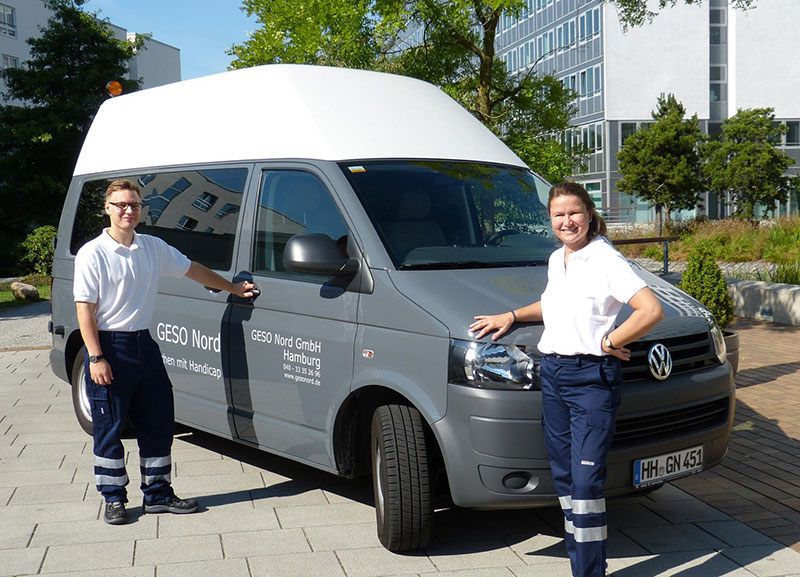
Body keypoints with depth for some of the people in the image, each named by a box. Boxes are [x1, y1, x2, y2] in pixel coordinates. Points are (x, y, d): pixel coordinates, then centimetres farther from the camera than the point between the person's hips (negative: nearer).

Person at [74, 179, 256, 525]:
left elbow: (192, 270, 21)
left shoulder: (154, 249, 8)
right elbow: (85, 308, -10)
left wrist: (234, 289, 25)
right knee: (109, 428, 2)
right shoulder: (92, 254, -8)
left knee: (158, 422, 8)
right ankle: (113, 499, 15)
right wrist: (95, 358, -16)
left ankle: (158, 494, 20)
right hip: (109, 347, -6)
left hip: (144, 344, 6)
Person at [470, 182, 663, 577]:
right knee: (564, 477, 11)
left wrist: (609, 342, -13)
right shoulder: (556, 260, 14)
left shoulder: (606, 259, -10)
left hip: (592, 378, -8)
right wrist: (512, 316, 22)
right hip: (551, 373, 8)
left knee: (586, 481, -10)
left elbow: (651, 310, -19)